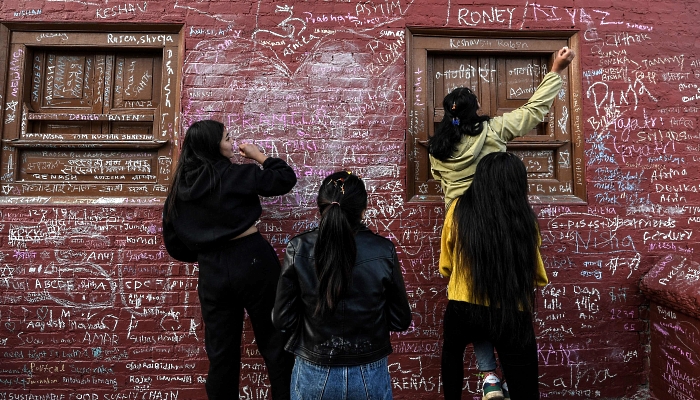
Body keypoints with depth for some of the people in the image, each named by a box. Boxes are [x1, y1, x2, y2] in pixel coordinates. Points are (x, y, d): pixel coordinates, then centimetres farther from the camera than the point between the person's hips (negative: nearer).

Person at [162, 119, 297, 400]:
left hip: (211, 272, 5)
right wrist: (258, 155, 10)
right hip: (252, 261, -5)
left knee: (220, 352, 18)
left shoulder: (179, 188, 6)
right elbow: (286, 178, -2)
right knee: (275, 343, 10)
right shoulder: (235, 174, -10)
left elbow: (174, 242, 11)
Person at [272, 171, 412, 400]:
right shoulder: (384, 251, -15)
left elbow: (282, 320, -8)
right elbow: (401, 321, -6)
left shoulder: (298, 249, -16)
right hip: (369, 377, 0)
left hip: (314, 377, 0)